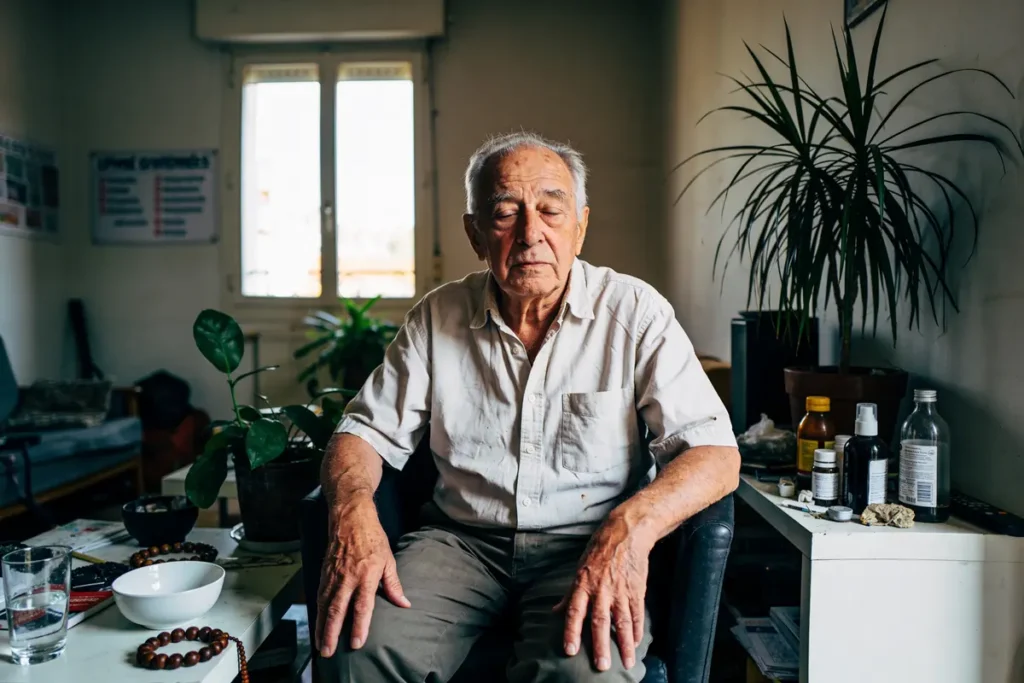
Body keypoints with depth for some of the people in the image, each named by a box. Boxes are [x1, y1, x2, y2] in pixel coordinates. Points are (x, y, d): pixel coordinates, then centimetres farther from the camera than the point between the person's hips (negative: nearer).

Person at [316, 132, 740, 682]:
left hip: (586, 546, -2)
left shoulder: (634, 312, -5)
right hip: (462, 538, 3)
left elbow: (716, 455, -11)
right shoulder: (438, 317, 4)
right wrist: (352, 511, -17)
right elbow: (366, 431, 6)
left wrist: (631, 527, -31)